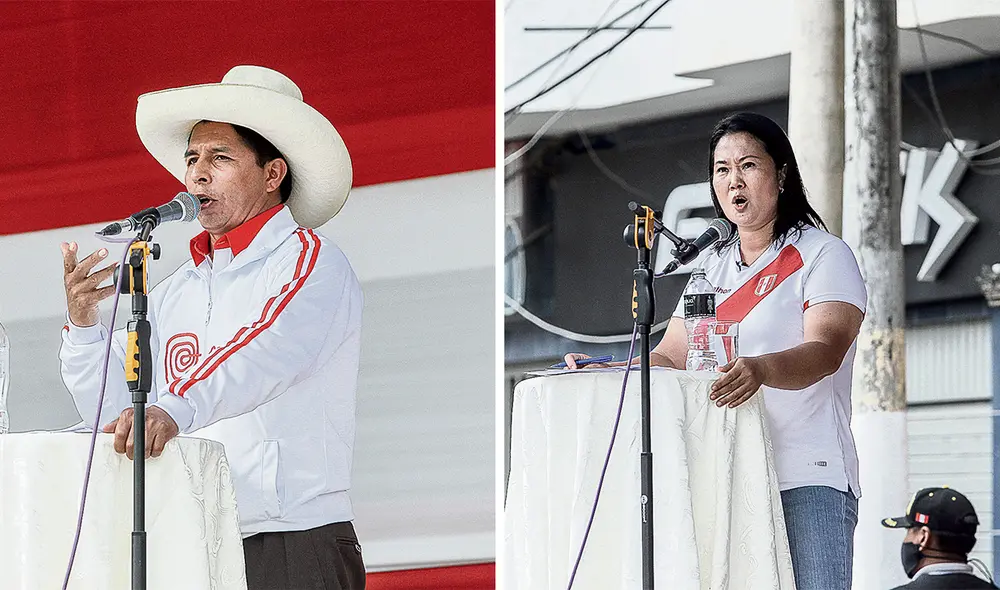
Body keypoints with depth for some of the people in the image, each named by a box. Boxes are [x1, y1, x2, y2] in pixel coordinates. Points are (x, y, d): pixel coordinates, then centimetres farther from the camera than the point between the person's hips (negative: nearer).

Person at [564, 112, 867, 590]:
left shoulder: (822, 254, 2)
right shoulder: (711, 267, 23)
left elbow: (825, 350, -14)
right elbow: (671, 357, 18)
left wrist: (760, 369, -35)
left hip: (807, 479, -5)